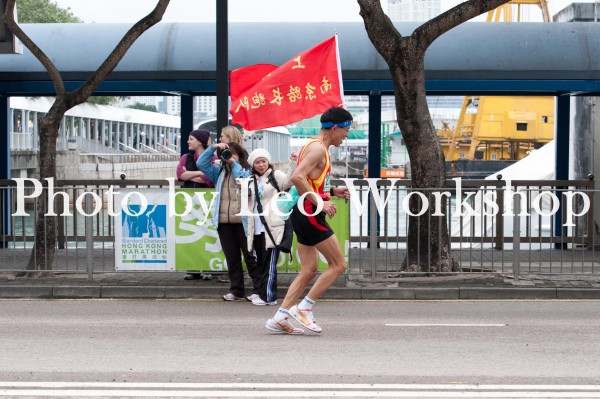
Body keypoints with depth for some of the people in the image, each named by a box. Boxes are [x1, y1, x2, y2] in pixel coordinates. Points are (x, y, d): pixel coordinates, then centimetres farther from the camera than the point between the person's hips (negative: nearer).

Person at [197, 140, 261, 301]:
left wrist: (234, 164, -8)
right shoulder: (219, 172, 16)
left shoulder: (247, 171, 3)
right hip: (224, 222, 5)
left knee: (250, 256, -2)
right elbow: (201, 163, 11)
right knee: (231, 258, 9)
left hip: (243, 221, -5)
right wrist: (213, 148, 3)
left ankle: (258, 289, 2)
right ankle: (236, 290, 15)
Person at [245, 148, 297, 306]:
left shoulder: (275, 176, 1)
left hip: (272, 227, -7)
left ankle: (268, 296, -6)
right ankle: (262, 293, 17)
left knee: (269, 262, -8)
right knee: (261, 262, 10)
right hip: (257, 228, 7)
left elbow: (289, 180, -18)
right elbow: (247, 203, 22)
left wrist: (293, 163, -30)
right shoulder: (252, 181, 19)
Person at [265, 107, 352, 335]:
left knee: (308, 271, 11)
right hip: (310, 215, -10)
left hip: (304, 215, 10)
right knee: (338, 265, -3)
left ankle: (279, 318, 9)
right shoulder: (318, 148, -13)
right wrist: (320, 202, -23)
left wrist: (332, 191, 16)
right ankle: (303, 308, -2)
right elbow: (297, 178, -26)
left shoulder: (316, 147, 19)